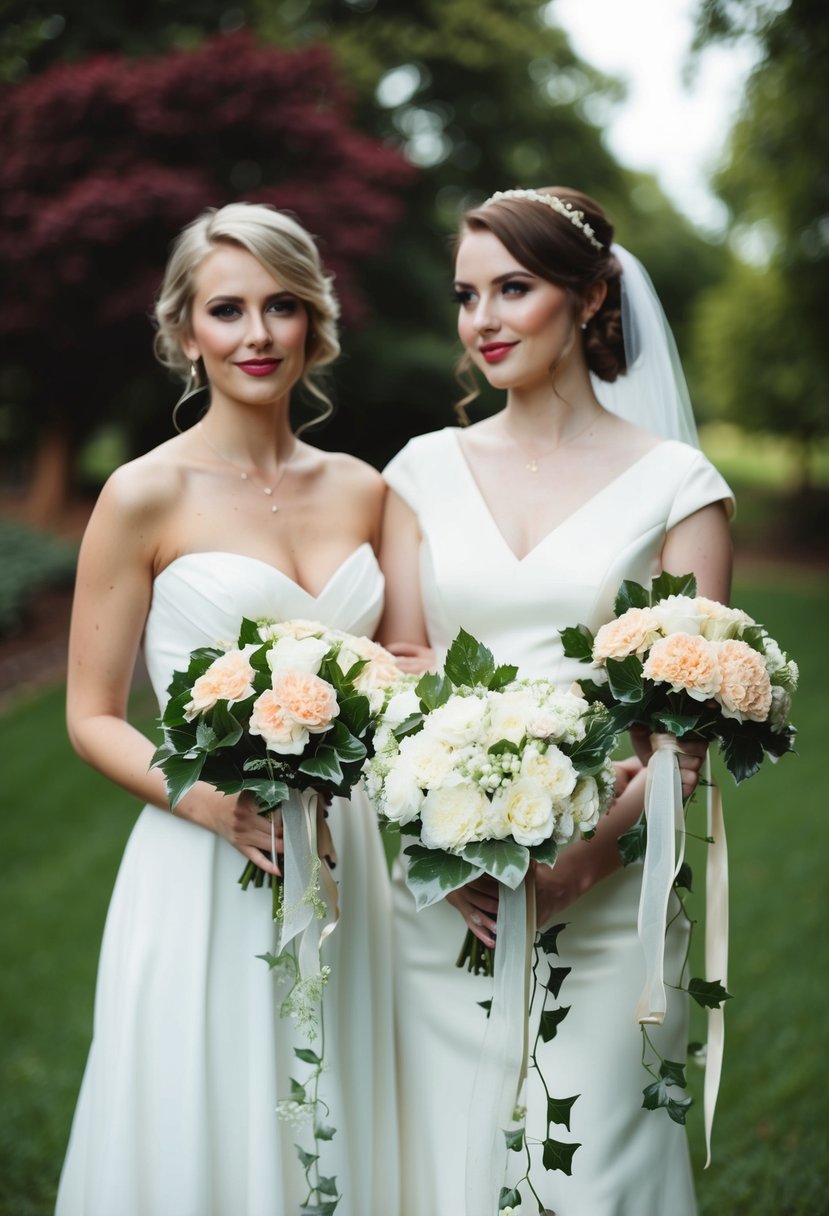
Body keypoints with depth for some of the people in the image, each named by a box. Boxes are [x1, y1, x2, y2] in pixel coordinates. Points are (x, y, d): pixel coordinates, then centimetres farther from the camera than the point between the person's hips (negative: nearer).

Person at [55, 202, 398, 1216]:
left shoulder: (361, 490, 6)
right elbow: (92, 717, -4)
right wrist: (204, 798, -20)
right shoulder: (147, 495, -6)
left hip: (343, 864, 4)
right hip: (203, 875, -4)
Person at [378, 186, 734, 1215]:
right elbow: (396, 667, 4)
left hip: (605, 898, -2)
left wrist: (584, 857, -18)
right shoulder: (426, 470, 8)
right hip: (442, 892, 2)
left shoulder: (674, 482, 0)